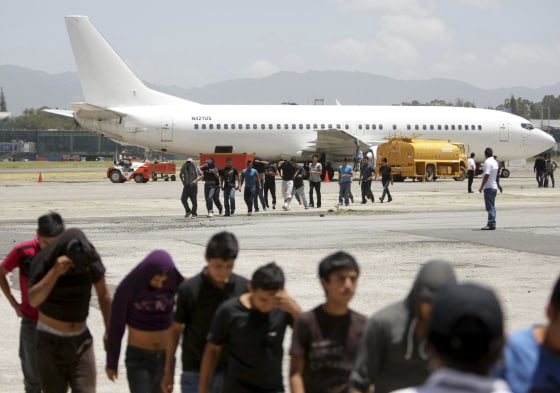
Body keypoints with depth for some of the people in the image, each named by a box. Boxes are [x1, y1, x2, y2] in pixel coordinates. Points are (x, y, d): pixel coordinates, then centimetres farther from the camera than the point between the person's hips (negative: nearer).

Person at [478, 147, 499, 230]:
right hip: (494, 186, 9)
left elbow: (486, 175, -22)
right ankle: (492, 224, 16)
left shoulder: (488, 162, -16)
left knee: (490, 207, -9)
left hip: (488, 187, -9)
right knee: (492, 206, 13)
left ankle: (491, 224, -11)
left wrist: (481, 187, -18)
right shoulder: (495, 162, 13)